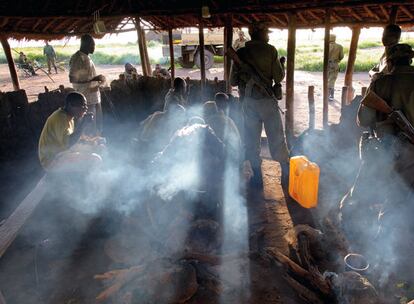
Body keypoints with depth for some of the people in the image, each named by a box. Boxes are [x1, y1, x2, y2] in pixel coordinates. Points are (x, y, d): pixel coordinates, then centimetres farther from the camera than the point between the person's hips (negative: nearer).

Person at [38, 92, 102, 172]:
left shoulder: (67, 116, 7)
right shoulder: (61, 119, -22)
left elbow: (72, 137, 12)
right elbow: (68, 143, -32)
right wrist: (83, 123, -27)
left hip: (60, 154, 10)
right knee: (95, 160, -18)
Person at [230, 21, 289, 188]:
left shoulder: (240, 53, 1)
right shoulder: (270, 50, -4)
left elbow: (233, 81, 3)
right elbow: (279, 77, -5)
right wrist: (282, 67, 16)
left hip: (249, 101, 2)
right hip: (268, 100, -1)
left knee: (252, 140, 10)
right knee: (277, 138, 8)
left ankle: (257, 178, 17)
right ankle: (287, 176, 16)